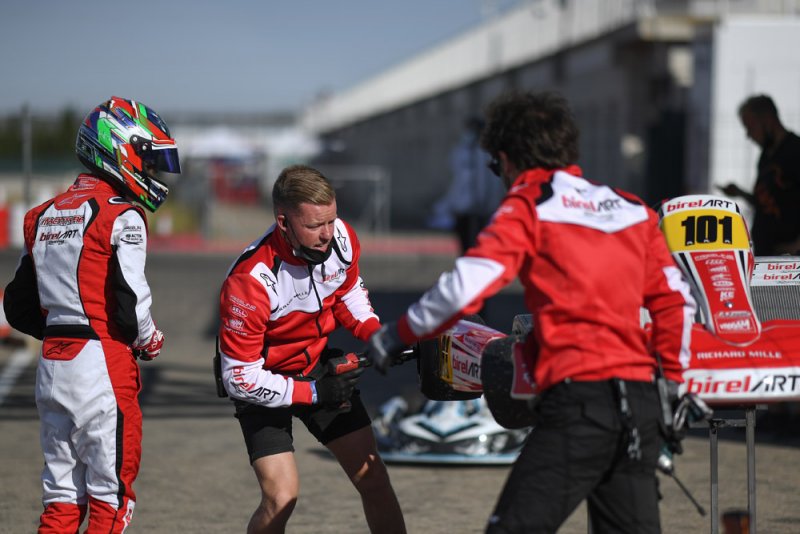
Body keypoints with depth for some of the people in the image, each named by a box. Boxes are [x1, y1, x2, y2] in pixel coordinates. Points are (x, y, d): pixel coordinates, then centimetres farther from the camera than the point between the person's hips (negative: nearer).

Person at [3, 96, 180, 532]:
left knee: (62, 497, 12)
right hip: (102, 366, -7)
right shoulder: (121, 217, -9)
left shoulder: (43, 216, 14)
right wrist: (149, 341, 2)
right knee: (110, 498, 0)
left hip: (51, 366, 7)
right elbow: (130, 300, -16)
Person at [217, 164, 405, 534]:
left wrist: (377, 335, -8)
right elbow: (240, 379, -26)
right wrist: (315, 392, -25)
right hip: (262, 383, -5)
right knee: (282, 496, -18)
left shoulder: (340, 237, -16)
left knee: (373, 477, 3)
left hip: (318, 363, 5)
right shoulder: (250, 282, -33)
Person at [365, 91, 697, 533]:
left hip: (577, 400, -6)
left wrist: (398, 335, 0)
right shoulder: (632, 209, 18)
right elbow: (674, 300, 18)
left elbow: (466, 286, -11)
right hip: (640, 402, 6)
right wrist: (671, 379, 27)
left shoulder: (528, 206, 0)